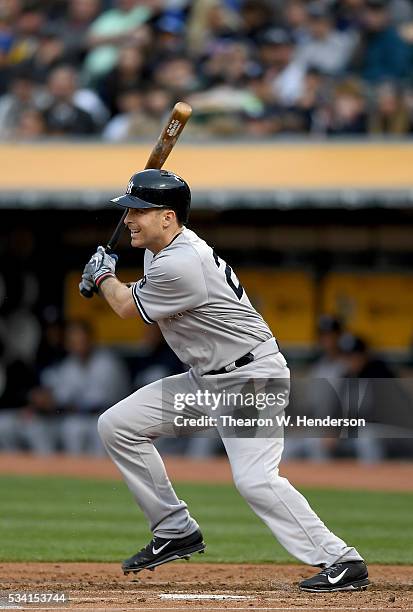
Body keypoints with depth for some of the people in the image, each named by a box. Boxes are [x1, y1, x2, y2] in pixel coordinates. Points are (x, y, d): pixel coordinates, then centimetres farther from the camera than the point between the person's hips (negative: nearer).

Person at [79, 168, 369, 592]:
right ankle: (175, 531, 14)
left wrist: (103, 275, 10)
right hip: (205, 378, 10)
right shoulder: (166, 247, 5)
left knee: (254, 479, -25)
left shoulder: (181, 264, -26)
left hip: (254, 376, -10)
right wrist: (106, 281, 10)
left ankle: (341, 561, -18)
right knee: (116, 425, 5)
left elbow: (127, 307, -9)